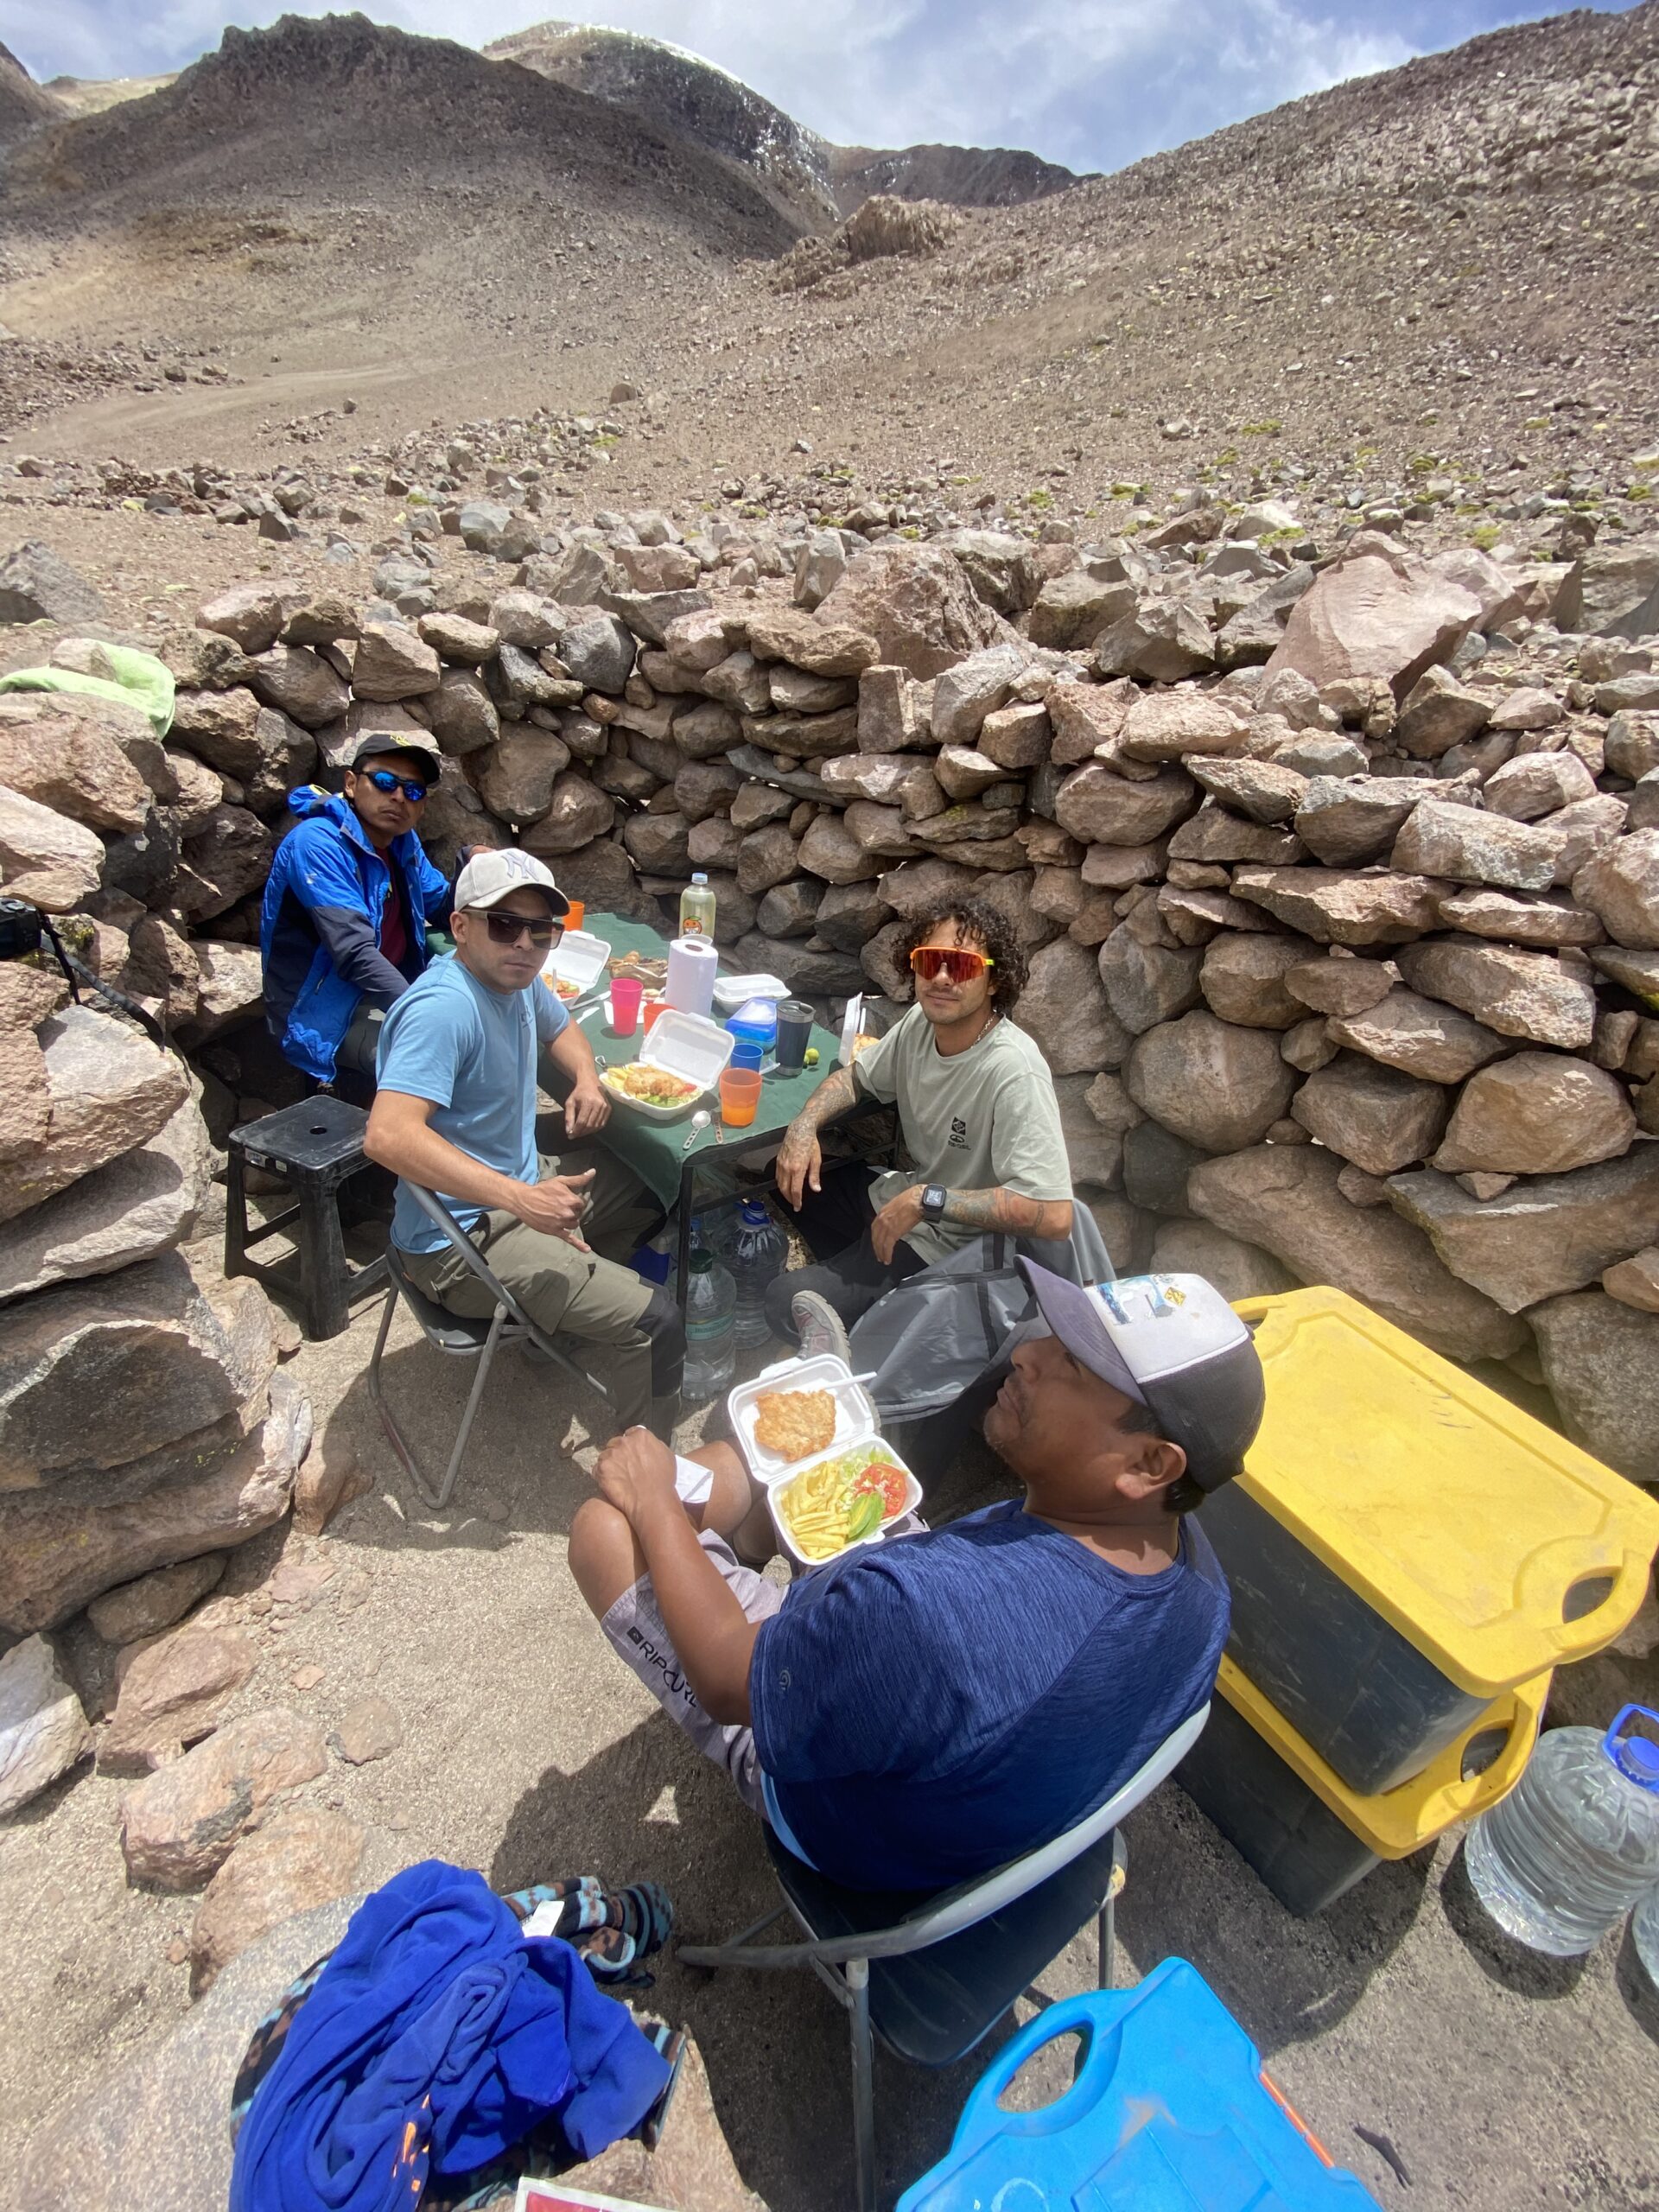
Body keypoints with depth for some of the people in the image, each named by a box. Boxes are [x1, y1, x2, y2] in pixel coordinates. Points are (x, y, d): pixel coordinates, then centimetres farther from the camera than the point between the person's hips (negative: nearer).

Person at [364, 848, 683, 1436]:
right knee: (657, 1322, -19)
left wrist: (586, 1078, 2)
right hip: (463, 1239, -10)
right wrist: (522, 1198, -42)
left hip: (521, 1188, 10)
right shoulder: (443, 1006, -26)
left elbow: (560, 1028, 24)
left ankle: (580, 1301, 35)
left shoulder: (516, 976, 2)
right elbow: (388, 1135, -37)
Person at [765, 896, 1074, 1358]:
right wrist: (804, 1127, -9)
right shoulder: (922, 1021, -7)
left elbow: (1055, 1215, -35)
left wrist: (926, 1199, -31)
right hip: (896, 1199, 8)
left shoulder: (1013, 1071, -30)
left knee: (785, 1303, -18)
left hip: (948, 1247, -8)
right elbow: (854, 1076, 11)